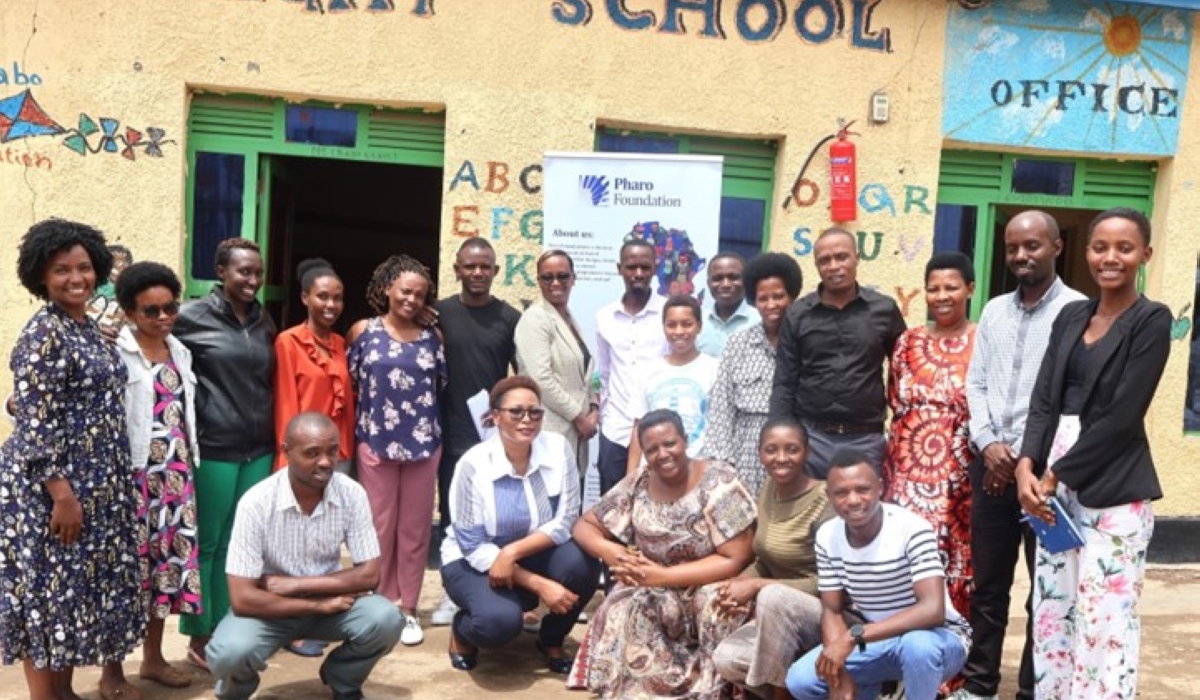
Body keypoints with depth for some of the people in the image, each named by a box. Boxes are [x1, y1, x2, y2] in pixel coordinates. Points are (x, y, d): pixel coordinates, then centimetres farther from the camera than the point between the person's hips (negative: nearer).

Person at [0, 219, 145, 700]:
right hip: (50, 488, -9)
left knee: (76, 590, 16)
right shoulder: (42, 335, -15)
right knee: (47, 593, 1)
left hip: (94, 486, 9)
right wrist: (62, 493, -22)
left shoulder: (90, 329, 11)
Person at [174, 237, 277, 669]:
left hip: (259, 450, 5)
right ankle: (199, 637, 18)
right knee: (206, 544, 5)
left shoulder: (265, 322, 12)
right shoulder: (193, 316, -5)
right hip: (213, 449, -5)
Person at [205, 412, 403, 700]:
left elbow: (369, 574, -13)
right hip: (271, 606, -2)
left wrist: (295, 584, -19)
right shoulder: (256, 503, -23)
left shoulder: (352, 494, -15)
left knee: (386, 620, -26)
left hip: (330, 600, 2)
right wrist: (318, 605, -21)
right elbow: (243, 598, -24)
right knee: (229, 653, -32)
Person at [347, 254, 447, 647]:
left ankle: (407, 609, 21)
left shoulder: (432, 337, 4)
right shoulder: (363, 331, 0)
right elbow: (349, 385, 4)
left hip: (424, 444, 2)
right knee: (380, 528, 7)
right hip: (375, 443, -2)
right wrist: (361, 431, 3)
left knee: (415, 528, 9)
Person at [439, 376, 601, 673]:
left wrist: (513, 552, -28)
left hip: (535, 554, 4)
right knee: (501, 621, -33)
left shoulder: (558, 448, -14)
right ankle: (463, 629, 6)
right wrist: (540, 585, -26)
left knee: (581, 563, -27)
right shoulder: (473, 464, -21)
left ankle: (551, 640, 2)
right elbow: (474, 548, -19)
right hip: (473, 561, -3)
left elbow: (565, 522, -13)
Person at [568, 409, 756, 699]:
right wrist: (607, 549, -20)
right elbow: (584, 526, 5)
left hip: (708, 587, -2)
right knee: (622, 611, -28)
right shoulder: (637, 485, -3)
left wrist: (662, 576, -23)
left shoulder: (718, 482, -15)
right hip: (654, 595, 3)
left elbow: (735, 560, -18)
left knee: (714, 605, -34)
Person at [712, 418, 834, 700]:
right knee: (725, 659, -16)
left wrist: (756, 587, -22)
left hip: (828, 613, -6)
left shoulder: (824, 503, -19)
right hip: (780, 616, 6)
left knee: (773, 596, -35)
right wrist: (739, 584, -12)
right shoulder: (769, 491, 2)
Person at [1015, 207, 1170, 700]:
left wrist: (1057, 473, -13)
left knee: (1106, 616, -2)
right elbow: (1045, 399, 6)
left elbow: (1122, 415, -13)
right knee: (1052, 605, 11)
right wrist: (1028, 465, -10)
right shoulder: (1071, 316, 12)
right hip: (1055, 480, 6)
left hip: (1113, 488, -6)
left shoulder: (1152, 320, -5)